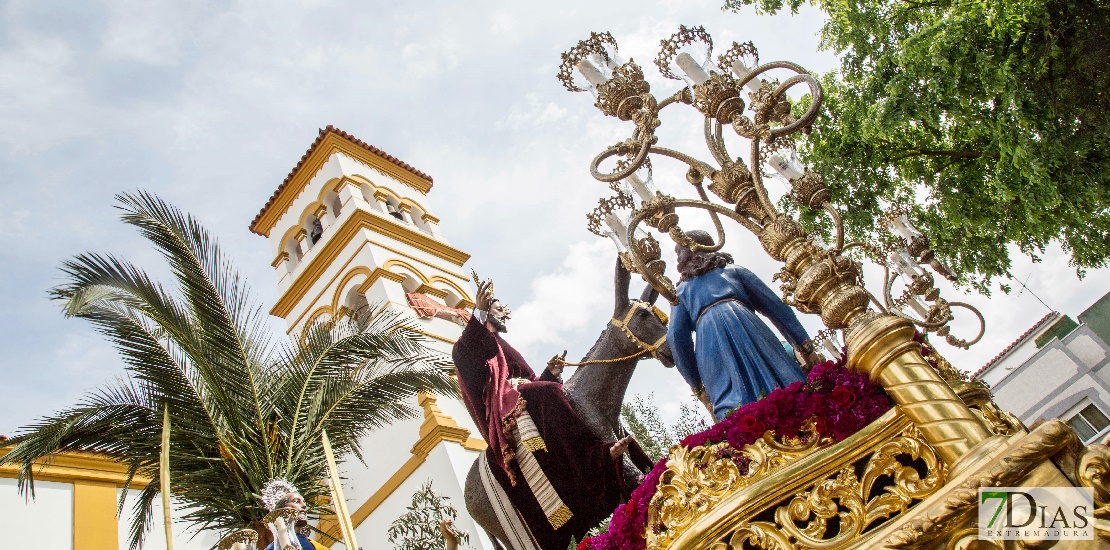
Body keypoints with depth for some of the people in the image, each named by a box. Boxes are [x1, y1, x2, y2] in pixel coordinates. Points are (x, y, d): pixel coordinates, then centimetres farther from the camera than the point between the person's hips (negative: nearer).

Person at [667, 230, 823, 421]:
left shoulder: (681, 291, 29)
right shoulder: (733, 270, 31)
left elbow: (676, 336, 12)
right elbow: (774, 305, 19)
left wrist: (696, 384, 14)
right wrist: (804, 345, 17)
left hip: (709, 343, 0)